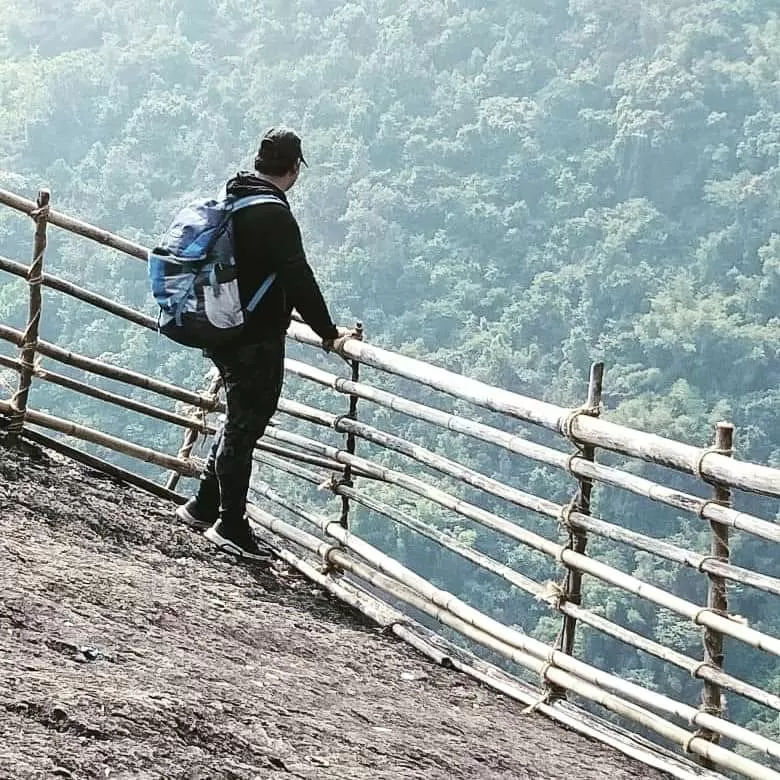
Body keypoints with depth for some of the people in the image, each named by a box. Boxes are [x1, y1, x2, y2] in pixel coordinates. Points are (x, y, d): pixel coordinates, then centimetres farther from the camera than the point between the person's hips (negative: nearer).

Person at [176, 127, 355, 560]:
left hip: (222, 331, 9)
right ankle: (231, 527, 8)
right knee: (246, 425, 0)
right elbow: (299, 280, -23)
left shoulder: (233, 200, 8)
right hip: (257, 341, -9)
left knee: (240, 422, 21)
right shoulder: (274, 216, -20)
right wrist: (329, 333, -16)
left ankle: (205, 506, 30)